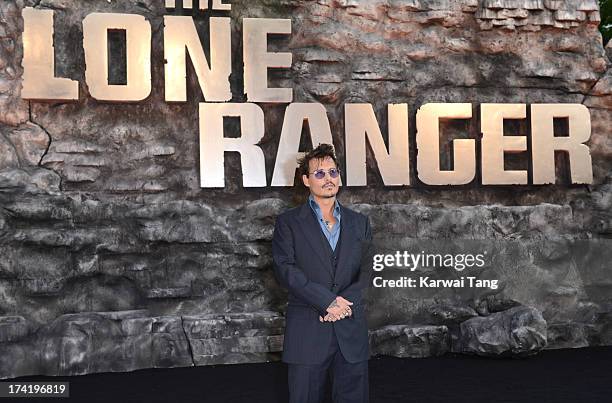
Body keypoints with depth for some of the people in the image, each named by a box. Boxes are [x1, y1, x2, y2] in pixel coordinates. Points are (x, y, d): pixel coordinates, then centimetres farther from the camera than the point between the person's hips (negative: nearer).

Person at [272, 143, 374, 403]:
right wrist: (327, 301, -15)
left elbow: (366, 270, 8)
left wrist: (346, 302, -10)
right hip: (306, 330, -3)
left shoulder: (359, 223, 15)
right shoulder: (288, 222, 4)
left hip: (351, 329, 3)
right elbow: (285, 269, -8)